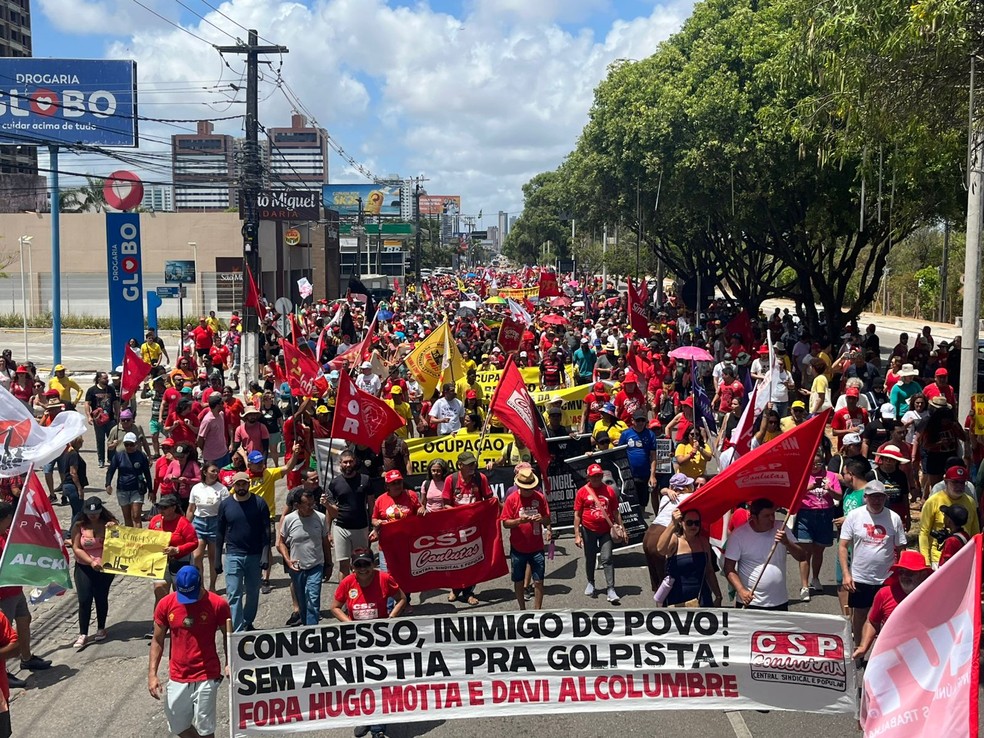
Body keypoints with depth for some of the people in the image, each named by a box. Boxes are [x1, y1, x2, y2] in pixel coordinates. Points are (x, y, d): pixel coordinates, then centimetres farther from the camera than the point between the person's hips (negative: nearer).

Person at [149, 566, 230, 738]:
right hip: (177, 678, 3)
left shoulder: (218, 604, -12)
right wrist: (152, 674, -4)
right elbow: (157, 641, 3)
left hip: (207, 677, -3)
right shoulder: (165, 604, -6)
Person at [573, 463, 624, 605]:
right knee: (590, 559, 14)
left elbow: (616, 512, 7)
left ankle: (611, 590, -6)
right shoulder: (582, 492, -4)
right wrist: (577, 535, -6)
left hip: (606, 531, 0)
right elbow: (577, 515, -2)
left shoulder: (609, 491, 1)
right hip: (589, 530, 0)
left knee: (607, 559, -6)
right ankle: (590, 583, 34)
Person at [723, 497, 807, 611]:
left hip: (780, 603, 4)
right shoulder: (739, 534, -8)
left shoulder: (780, 528, 2)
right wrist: (741, 591, -23)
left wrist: (786, 543, -20)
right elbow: (729, 569, -8)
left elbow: (802, 557, -1)